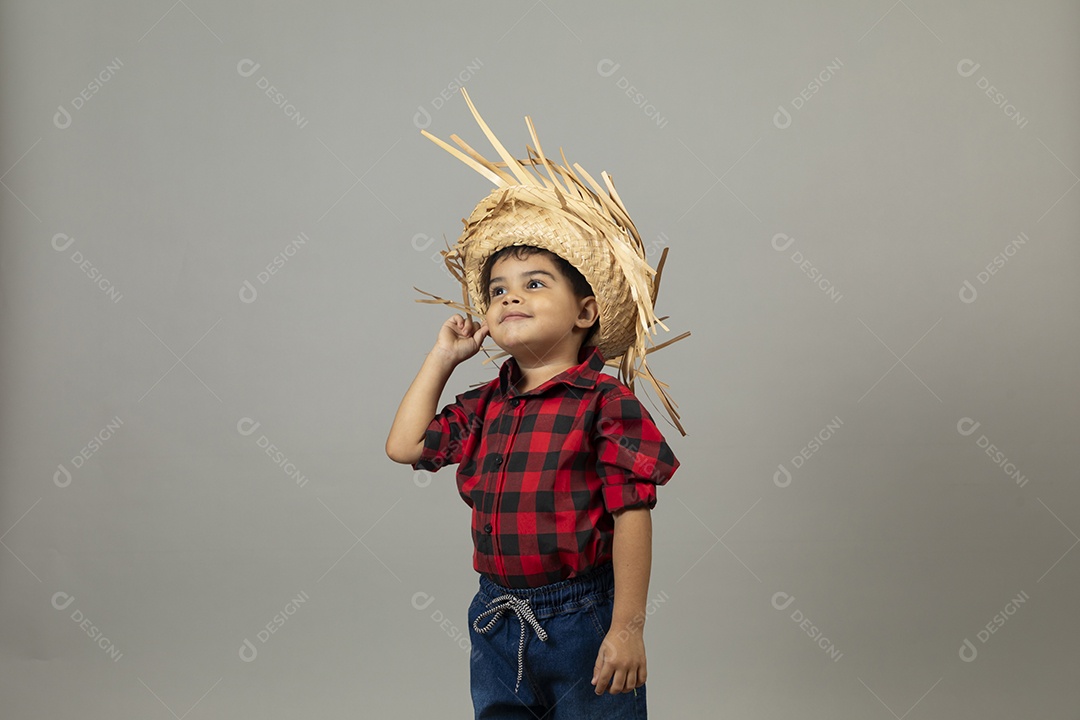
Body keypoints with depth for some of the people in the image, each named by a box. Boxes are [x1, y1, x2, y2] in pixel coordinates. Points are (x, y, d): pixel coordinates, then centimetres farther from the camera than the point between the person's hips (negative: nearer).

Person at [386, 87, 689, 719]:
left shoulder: (605, 402, -11)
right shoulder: (486, 407, 8)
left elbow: (632, 516, -14)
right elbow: (406, 445, 12)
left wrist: (628, 628, -17)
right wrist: (442, 358, 12)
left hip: (581, 619, -6)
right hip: (497, 622, 6)